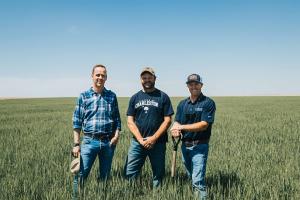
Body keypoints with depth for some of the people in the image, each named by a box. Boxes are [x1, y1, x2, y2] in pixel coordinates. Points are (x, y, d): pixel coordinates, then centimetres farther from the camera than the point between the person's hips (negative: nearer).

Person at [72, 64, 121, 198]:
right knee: (80, 174, -4)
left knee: (105, 176, 12)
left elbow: (117, 118, 10)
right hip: (89, 141, -2)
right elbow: (77, 121, 1)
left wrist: (116, 134, -4)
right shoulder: (83, 96, 2)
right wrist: (76, 144, -4)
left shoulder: (112, 96, 7)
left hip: (108, 142, 2)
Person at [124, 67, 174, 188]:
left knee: (158, 174, 8)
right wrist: (140, 139, -8)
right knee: (129, 173, -1)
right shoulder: (135, 98, 9)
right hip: (137, 142, 2)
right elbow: (130, 121, 5)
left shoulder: (163, 97, 2)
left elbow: (167, 120, -3)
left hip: (157, 142, -1)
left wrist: (154, 138, -11)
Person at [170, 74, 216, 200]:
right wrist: (175, 130, -20)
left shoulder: (208, 103, -8)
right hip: (185, 145, 6)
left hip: (199, 146, -5)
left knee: (198, 181, -10)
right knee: (191, 177, 19)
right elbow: (176, 122, 4)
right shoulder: (182, 104, 9)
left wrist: (181, 127, -15)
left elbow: (204, 125, -16)